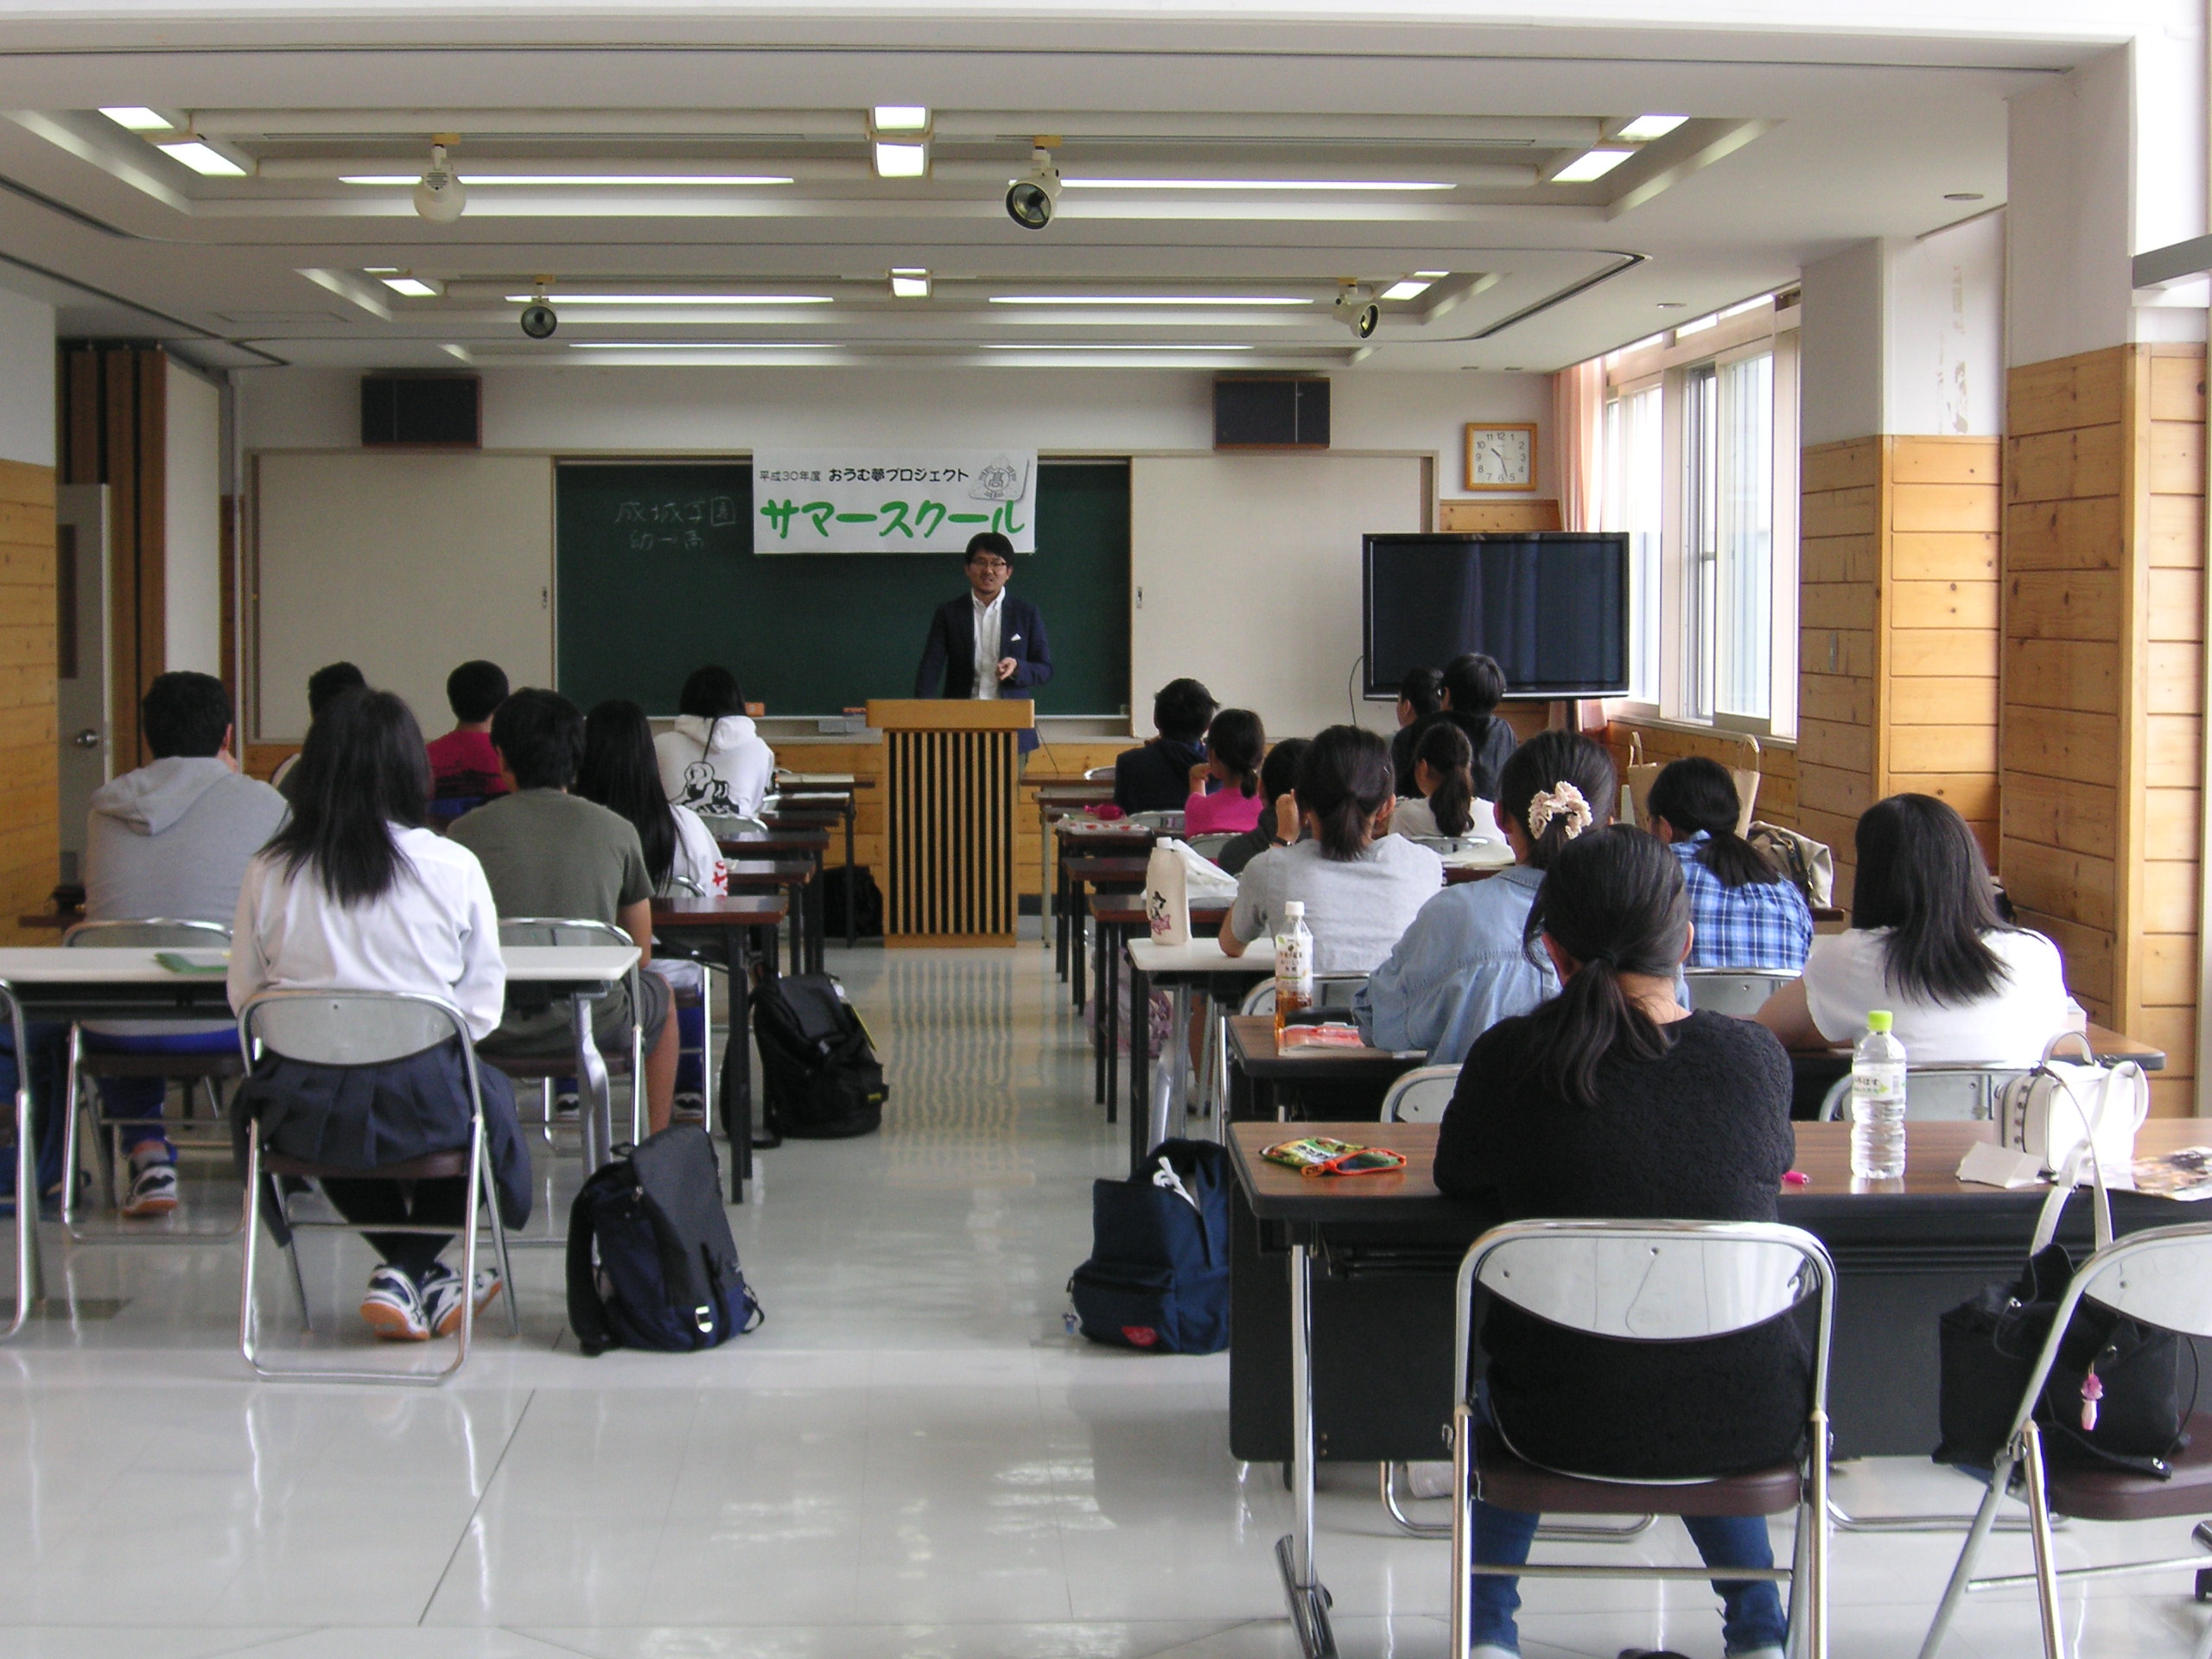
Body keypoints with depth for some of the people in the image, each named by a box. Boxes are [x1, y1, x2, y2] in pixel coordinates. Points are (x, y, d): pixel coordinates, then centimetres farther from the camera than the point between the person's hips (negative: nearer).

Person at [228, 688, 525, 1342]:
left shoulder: (267, 872, -3)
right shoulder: (453, 868, -8)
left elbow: (245, 996, 4)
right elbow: (482, 1006, -3)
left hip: (305, 1114, 2)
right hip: (423, 1107, -2)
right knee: (490, 1094, 32)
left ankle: (414, 1280, 28)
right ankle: (410, 1273, 23)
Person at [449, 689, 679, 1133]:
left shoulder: (466, 831, -2)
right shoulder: (616, 830, 0)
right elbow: (640, 955, 9)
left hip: (492, 1031, 0)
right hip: (596, 1027, 0)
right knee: (660, 991, 34)